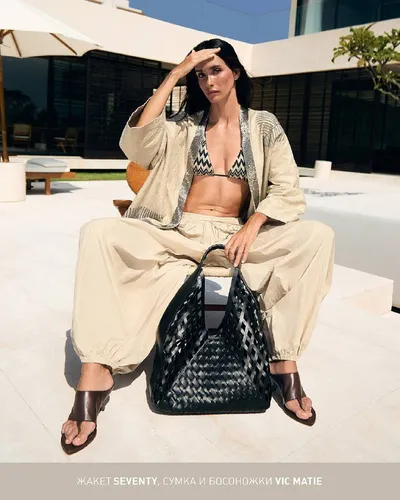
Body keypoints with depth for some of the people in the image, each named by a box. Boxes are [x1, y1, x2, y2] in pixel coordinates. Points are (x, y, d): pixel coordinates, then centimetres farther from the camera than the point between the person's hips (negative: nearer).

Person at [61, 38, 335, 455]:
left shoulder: (264, 125, 9)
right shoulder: (184, 124, 9)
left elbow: (286, 189, 1)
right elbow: (135, 143, -11)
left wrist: (251, 227, -17)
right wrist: (175, 74, -9)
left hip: (237, 234, 0)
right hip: (181, 232, 0)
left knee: (318, 236, -24)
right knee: (99, 234, -26)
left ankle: (284, 358, -20)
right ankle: (95, 371, -26)